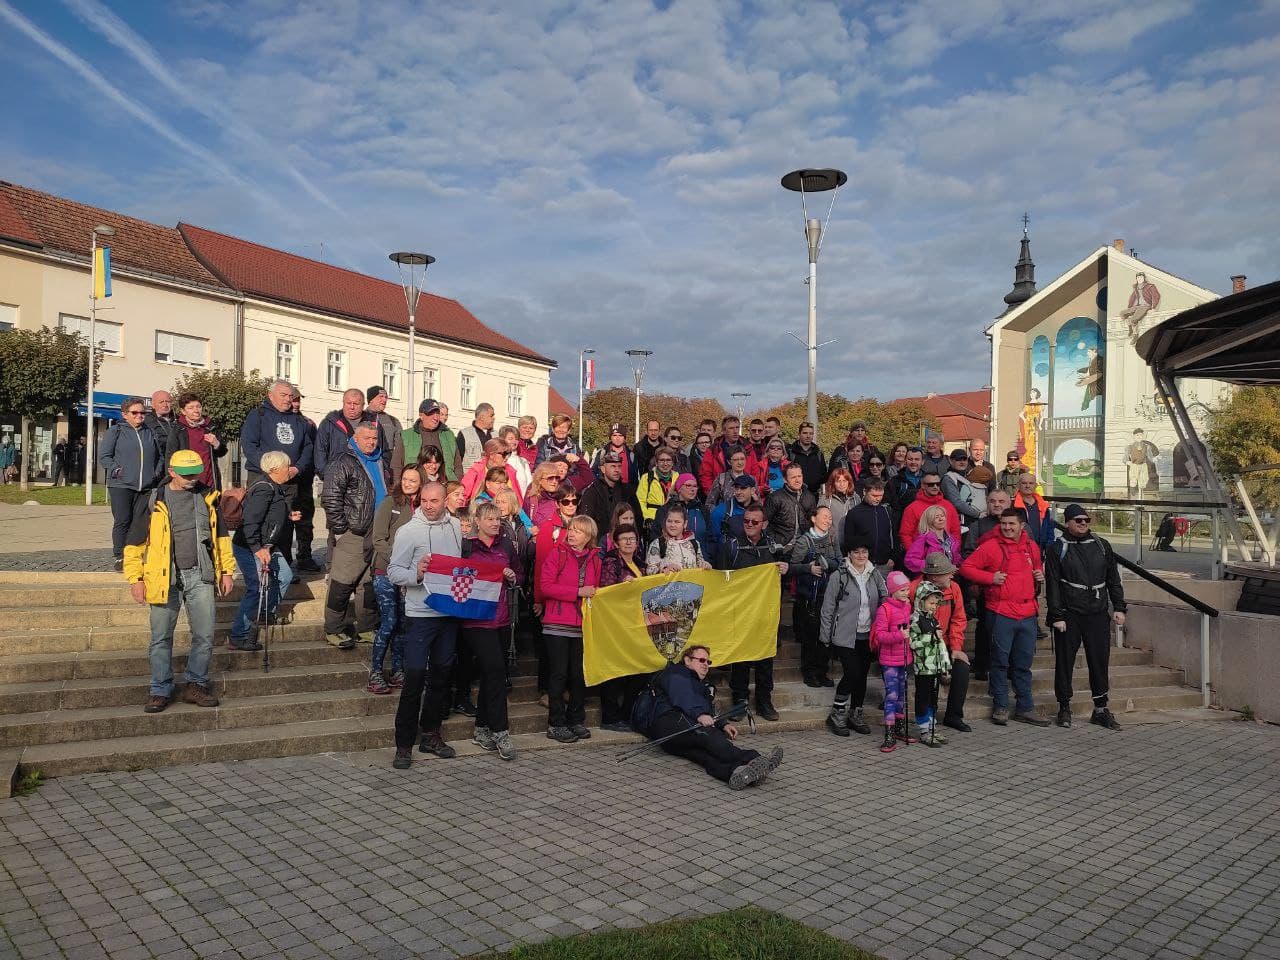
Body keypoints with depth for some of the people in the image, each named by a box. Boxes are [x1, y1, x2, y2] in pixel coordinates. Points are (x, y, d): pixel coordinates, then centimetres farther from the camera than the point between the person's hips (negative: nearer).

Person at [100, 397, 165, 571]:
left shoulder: (151, 433, 15)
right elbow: (103, 456, 1)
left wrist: (158, 472, 9)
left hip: (146, 487, 3)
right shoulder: (116, 431, 3)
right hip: (121, 485, -3)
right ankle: (120, 557, 5)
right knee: (122, 522, -2)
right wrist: (116, 470, -10)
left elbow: (161, 455, 23)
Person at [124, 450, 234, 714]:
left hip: (200, 576, 2)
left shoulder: (207, 497, 9)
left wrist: (227, 570, 12)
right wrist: (135, 579, -2)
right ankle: (160, 691, 17)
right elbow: (134, 543, 2)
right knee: (161, 638, 5)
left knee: (205, 636, 3)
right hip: (166, 579, -2)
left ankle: (196, 685, 18)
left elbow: (222, 536, 16)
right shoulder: (153, 501, 0)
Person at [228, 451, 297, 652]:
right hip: (249, 548, -10)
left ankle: (268, 612, 38)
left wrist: (288, 515, 11)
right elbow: (250, 521, -29)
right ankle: (238, 637, -3)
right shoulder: (264, 489, -22)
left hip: (267, 546, 10)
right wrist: (257, 549, -30)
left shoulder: (277, 488, 9)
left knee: (285, 576, 17)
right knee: (257, 589, -10)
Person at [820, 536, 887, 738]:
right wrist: (825, 636, -4)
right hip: (845, 636, -5)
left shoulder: (875, 575, 6)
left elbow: (885, 599, 11)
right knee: (852, 673, -13)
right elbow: (828, 608, -5)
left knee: (863, 674, 9)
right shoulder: (839, 576, -8)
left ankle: (856, 714, 25)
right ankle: (836, 714, 4)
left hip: (867, 635, 5)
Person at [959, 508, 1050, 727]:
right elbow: (966, 567, -4)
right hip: (1001, 613, -5)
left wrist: (1040, 576, 7)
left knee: (1024, 664, 12)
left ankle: (1025, 709, 20)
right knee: (1000, 662, 2)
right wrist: (990, 577, -14)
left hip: (1028, 613, 5)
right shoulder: (991, 546, -5)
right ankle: (1000, 707, 12)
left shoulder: (1031, 546, 12)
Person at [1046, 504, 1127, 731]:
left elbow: (1113, 579, 16)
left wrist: (1119, 607, 7)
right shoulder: (1057, 549, 0)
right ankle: (1064, 708, 14)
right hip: (1069, 615, -3)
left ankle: (1100, 709, 15)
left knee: (1100, 661, 4)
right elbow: (1052, 585, -4)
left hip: (1098, 614, 3)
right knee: (1065, 661, 2)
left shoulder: (1102, 546, 13)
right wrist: (1056, 616, -10)